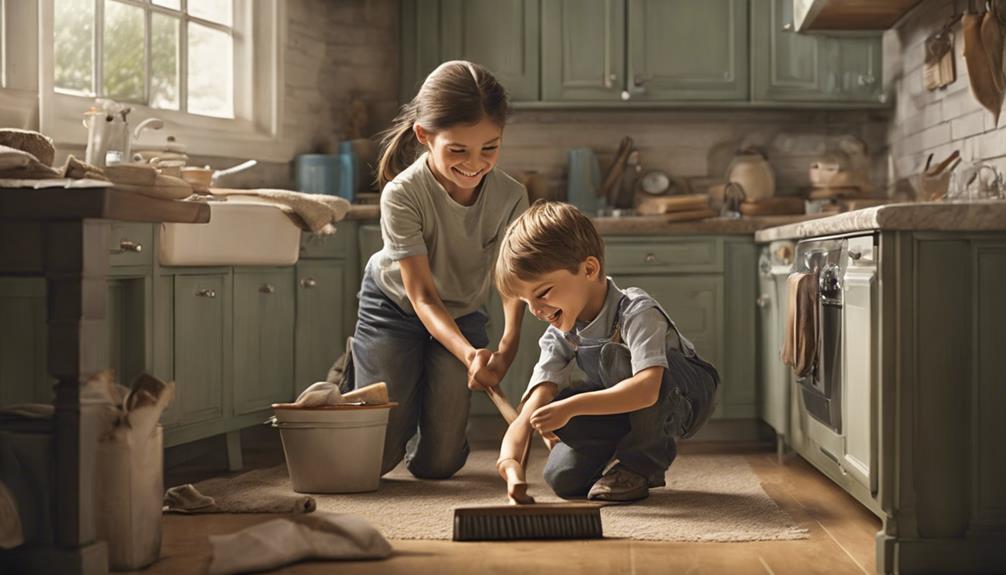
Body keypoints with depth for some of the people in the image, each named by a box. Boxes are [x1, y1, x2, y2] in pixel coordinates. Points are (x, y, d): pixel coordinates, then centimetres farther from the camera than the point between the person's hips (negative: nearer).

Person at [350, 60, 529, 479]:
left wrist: (508, 344, -37)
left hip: (462, 313, 3)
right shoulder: (403, 194, -32)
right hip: (395, 306, -2)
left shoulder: (510, 196, -23)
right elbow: (422, 295, -31)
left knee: (438, 464, -1)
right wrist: (469, 355, -48)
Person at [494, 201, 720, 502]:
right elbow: (531, 411, -22)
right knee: (563, 477, -23)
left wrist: (573, 406, -52)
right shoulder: (558, 338, -10)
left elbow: (648, 387, -46)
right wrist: (510, 460, -43)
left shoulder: (637, 311, -29)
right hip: (626, 407, 5)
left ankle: (641, 464, -18)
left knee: (614, 354, -35)